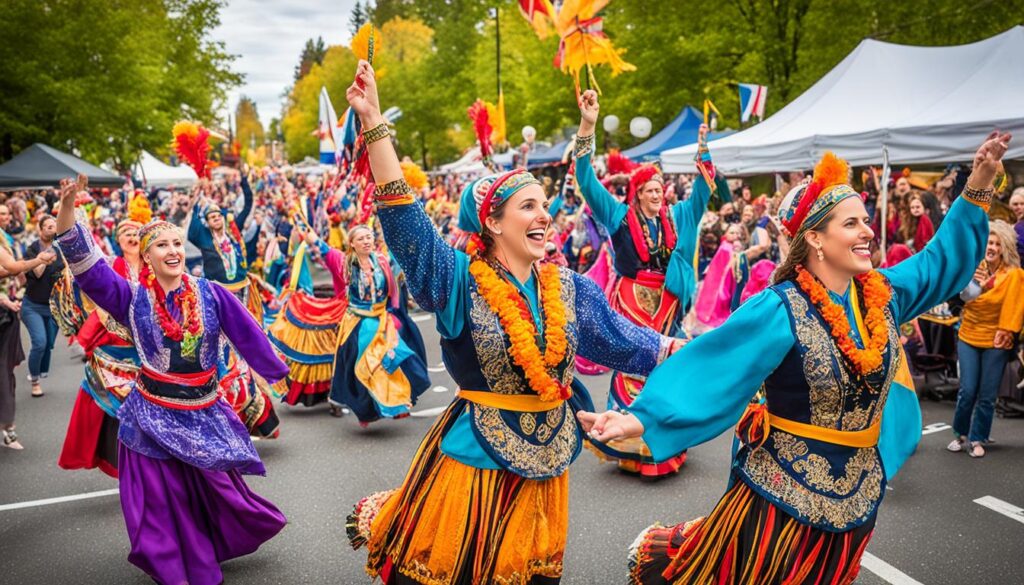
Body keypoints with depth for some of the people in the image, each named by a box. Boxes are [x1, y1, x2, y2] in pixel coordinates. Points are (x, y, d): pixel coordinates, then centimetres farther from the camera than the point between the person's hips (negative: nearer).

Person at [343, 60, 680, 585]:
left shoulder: (568, 286, 3)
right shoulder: (461, 281, -13)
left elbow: (622, 338, 14)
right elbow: (404, 218, -22)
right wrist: (374, 123, -30)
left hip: (546, 458, 5)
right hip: (476, 457, -5)